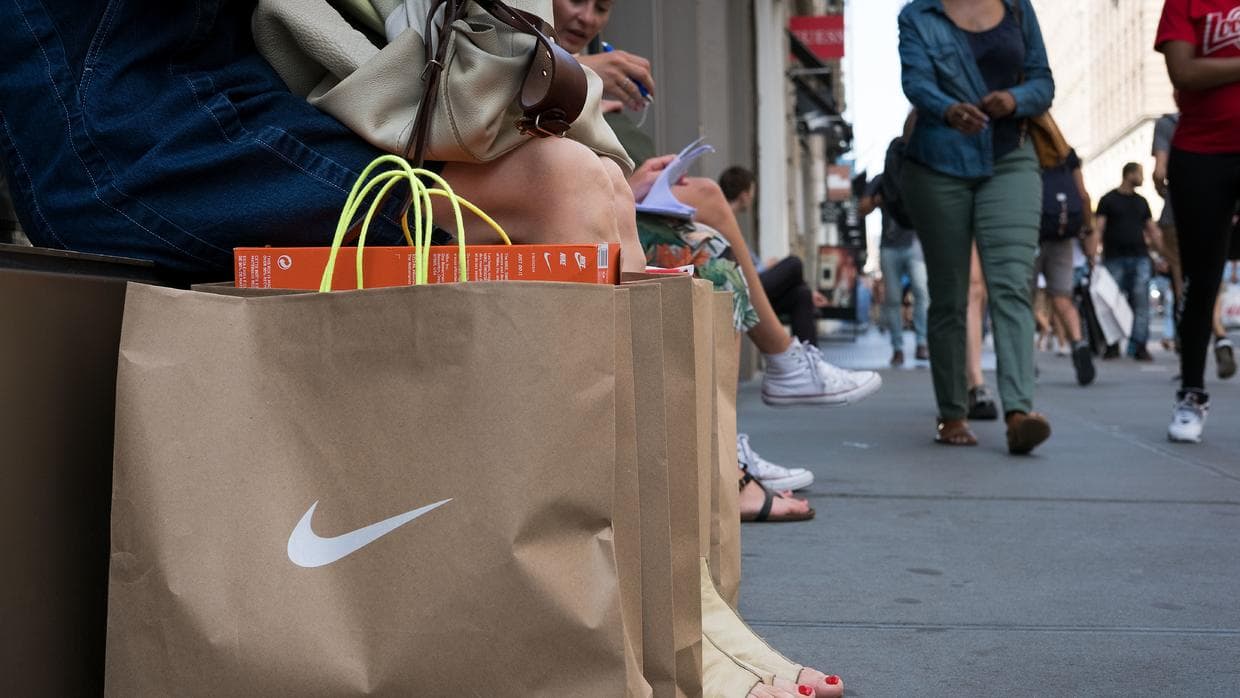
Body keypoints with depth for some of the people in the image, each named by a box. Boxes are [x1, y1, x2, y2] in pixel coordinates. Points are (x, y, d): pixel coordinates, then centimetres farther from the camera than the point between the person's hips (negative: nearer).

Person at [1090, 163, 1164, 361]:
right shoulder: (1108, 200, 5)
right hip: (1114, 259, -3)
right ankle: (1112, 345, 5)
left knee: (1141, 302, -6)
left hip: (1139, 258, 3)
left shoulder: (1141, 201, 18)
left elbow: (1153, 230, 21)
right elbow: (1098, 229, -3)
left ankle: (1139, 346, -6)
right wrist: (1092, 254, -14)